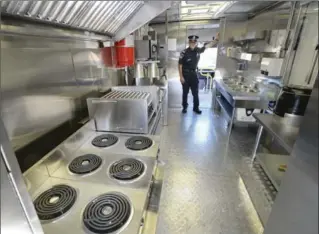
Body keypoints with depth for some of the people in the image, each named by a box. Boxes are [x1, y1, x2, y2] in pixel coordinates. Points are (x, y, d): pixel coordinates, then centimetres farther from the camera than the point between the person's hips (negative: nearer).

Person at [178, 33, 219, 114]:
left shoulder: (198, 50, 1)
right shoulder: (184, 52, -11)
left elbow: (208, 45, 0)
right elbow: (180, 65, -10)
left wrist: (216, 39, -14)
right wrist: (181, 76, -13)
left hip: (194, 74, 3)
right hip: (185, 74, -3)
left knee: (195, 92, 8)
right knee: (185, 92, 7)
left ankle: (196, 107, 21)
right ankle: (184, 107, 22)